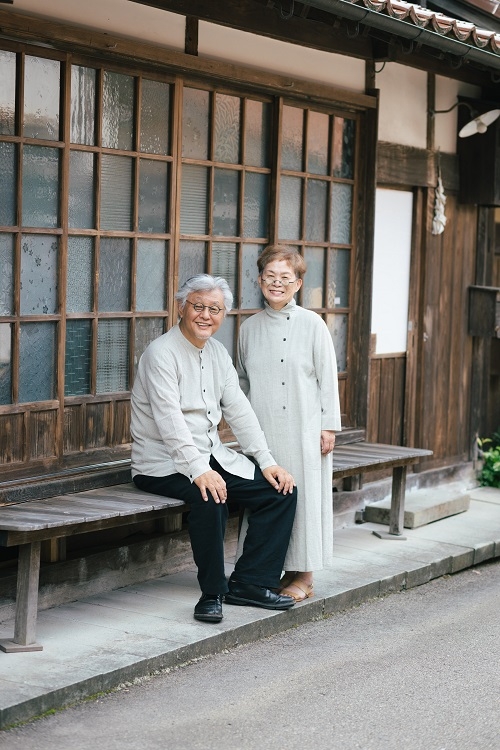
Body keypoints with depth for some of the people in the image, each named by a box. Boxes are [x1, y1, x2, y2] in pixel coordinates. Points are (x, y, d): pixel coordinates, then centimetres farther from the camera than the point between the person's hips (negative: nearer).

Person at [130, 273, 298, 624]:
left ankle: (249, 582, -3)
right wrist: (199, 470, -35)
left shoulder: (218, 353, 12)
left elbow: (239, 411, 10)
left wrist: (267, 462, 0)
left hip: (213, 455, 8)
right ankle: (213, 592, -21)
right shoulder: (162, 353, -13)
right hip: (164, 462, -8)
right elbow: (169, 420, -24)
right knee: (210, 496, -36)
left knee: (281, 489, -6)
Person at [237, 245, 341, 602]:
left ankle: (304, 576, 7)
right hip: (262, 431, 3)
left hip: (304, 430, -3)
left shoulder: (312, 324, -2)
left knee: (302, 494, -1)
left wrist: (329, 426, -5)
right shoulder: (250, 328, 9)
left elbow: (328, 378, -1)